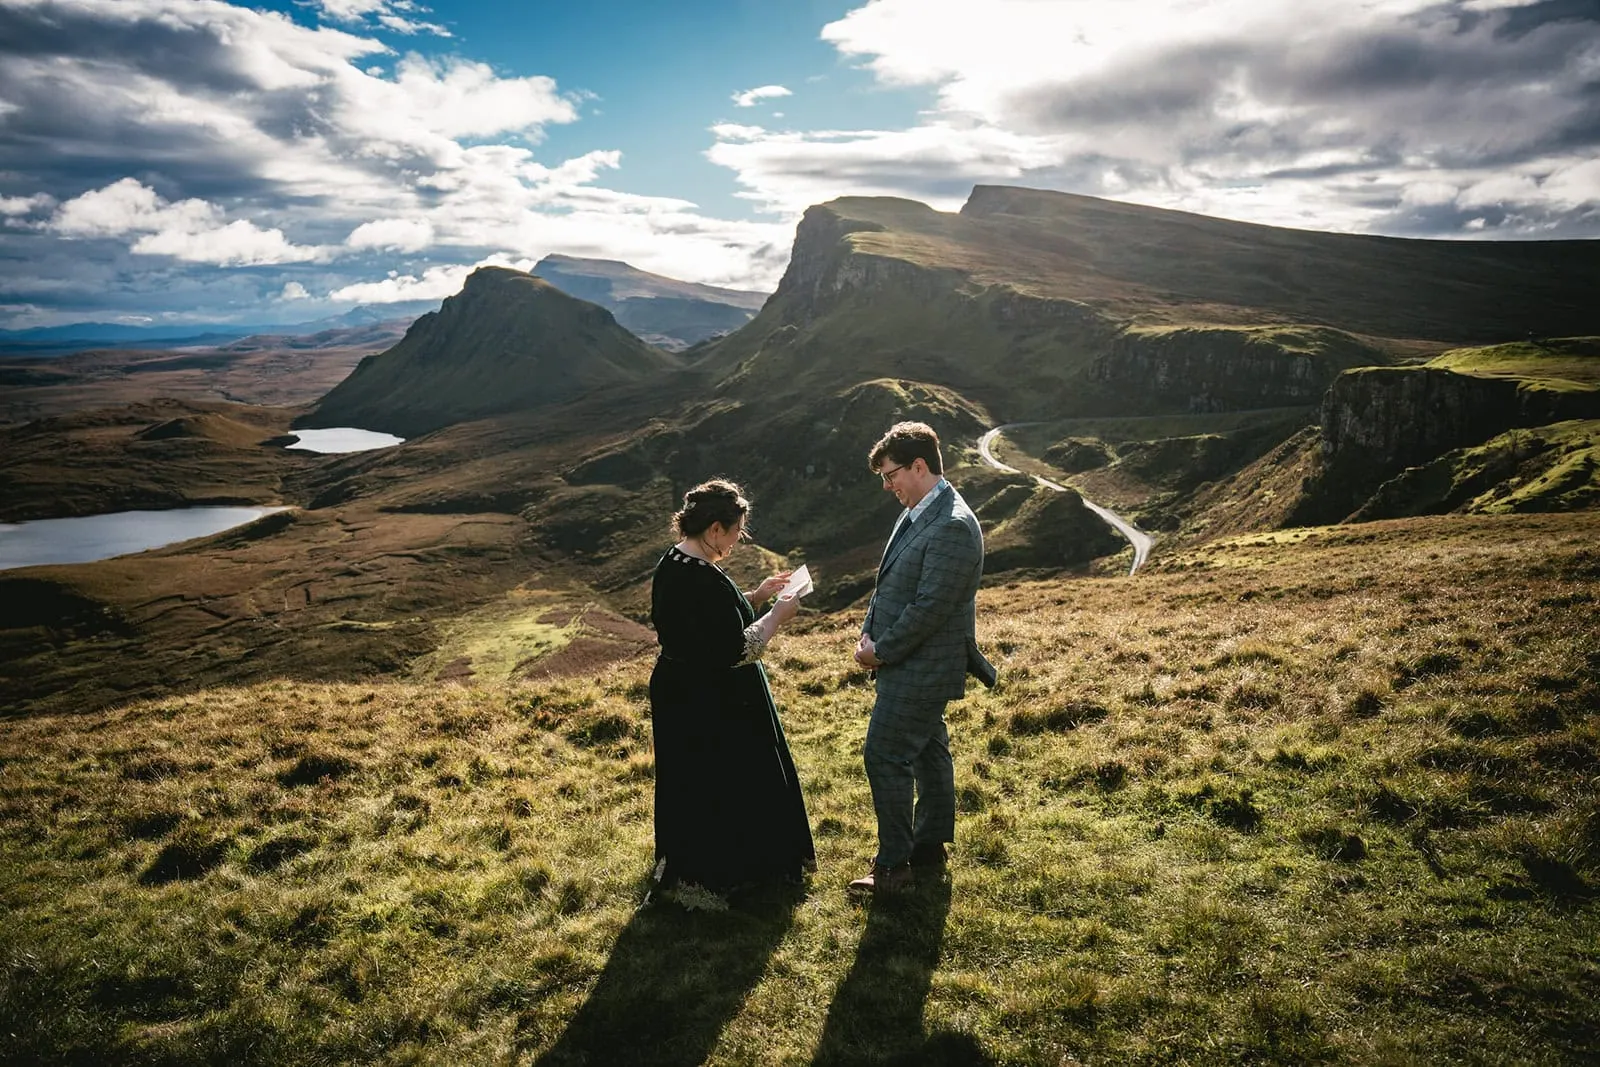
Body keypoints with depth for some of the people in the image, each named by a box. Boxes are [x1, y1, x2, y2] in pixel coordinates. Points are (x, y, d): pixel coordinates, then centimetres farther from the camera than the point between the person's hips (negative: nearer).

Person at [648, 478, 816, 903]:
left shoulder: (671, 565, 2)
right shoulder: (706, 580, -29)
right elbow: (737, 650, -26)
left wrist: (756, 596, 9)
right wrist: (777, 615, -14)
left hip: (677, 696, 10)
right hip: (716, 709, -10)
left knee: (689, 782, 23)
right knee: (726, 788, 9)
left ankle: (682, 866, 41)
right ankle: (720, 874, 25)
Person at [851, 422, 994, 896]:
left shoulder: (952, 527, -23)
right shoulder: (916, 515, 9)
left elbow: (930, 607, -25)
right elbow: (889, 582, 14)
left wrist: (882, 651, -16)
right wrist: (869, 634, 1)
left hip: (921, 668, -10)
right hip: (911, 663, 10)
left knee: (885, 756, -4)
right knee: (928, 753, 18)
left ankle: (894, 864, 9)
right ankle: (930, 850, 31)